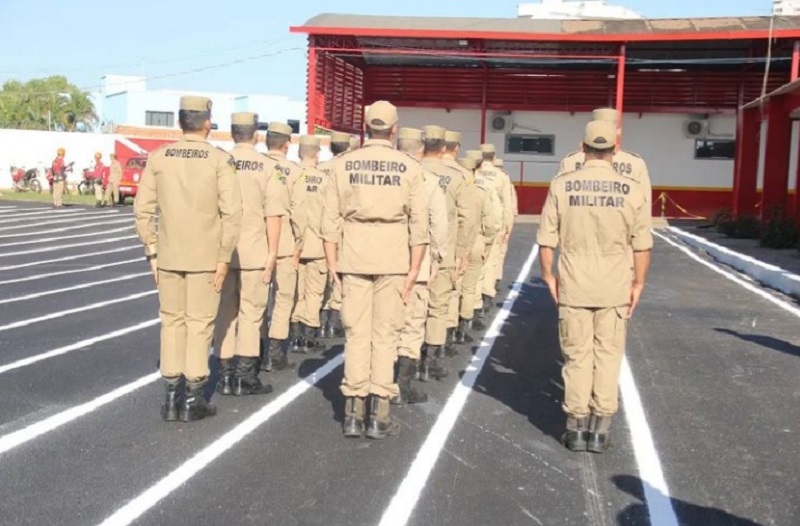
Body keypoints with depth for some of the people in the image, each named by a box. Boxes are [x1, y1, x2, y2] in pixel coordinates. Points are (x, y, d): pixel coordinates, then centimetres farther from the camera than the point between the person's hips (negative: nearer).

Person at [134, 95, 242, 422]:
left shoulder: (158, 158, 1)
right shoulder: (219, 160, -7)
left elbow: (143, 209, 1)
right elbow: (231, 212, -13)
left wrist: (152, 252, 8)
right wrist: (224, 258, -6)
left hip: (168, 256, 3)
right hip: (205, 257, -3)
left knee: (171, 321, 12)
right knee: (200, 323, 6)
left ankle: (171, 397, 16)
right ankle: (193, 400, 10)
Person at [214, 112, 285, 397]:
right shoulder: (267, 167, -6)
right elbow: (273, 213, -9)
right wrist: (272, 252, -4)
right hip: (254, 251, -3)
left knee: (225, 312, 11)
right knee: (250, 312, 5)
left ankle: (225, 374, 15)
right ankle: (245, 376, 7)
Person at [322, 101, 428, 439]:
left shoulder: (344, 164, 2)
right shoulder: (409, 168, -1)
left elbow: (331, 219, 1)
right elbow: (419, 223, -4)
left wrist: (332, 262, 7)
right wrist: (414, 269, 1)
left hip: (354, 259, 1)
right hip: (393, 260, -1)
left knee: (356, 334, 8)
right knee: (385, 336, 5)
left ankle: (353, 413, 11)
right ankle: (379, 416, 8)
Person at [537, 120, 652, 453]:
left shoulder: (561, 186, -6)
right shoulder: (632, 190, -6)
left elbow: (546, 240, -3)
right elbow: (642, 246, -2)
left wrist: (548, 276, 9)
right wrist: (638, 284, 9)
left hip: (573, 287, 0)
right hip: (615, 288, 0)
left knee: (577, 356, 11)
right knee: (608, 356, 11)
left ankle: (576, 428, 17)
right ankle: (600, 430, 15)